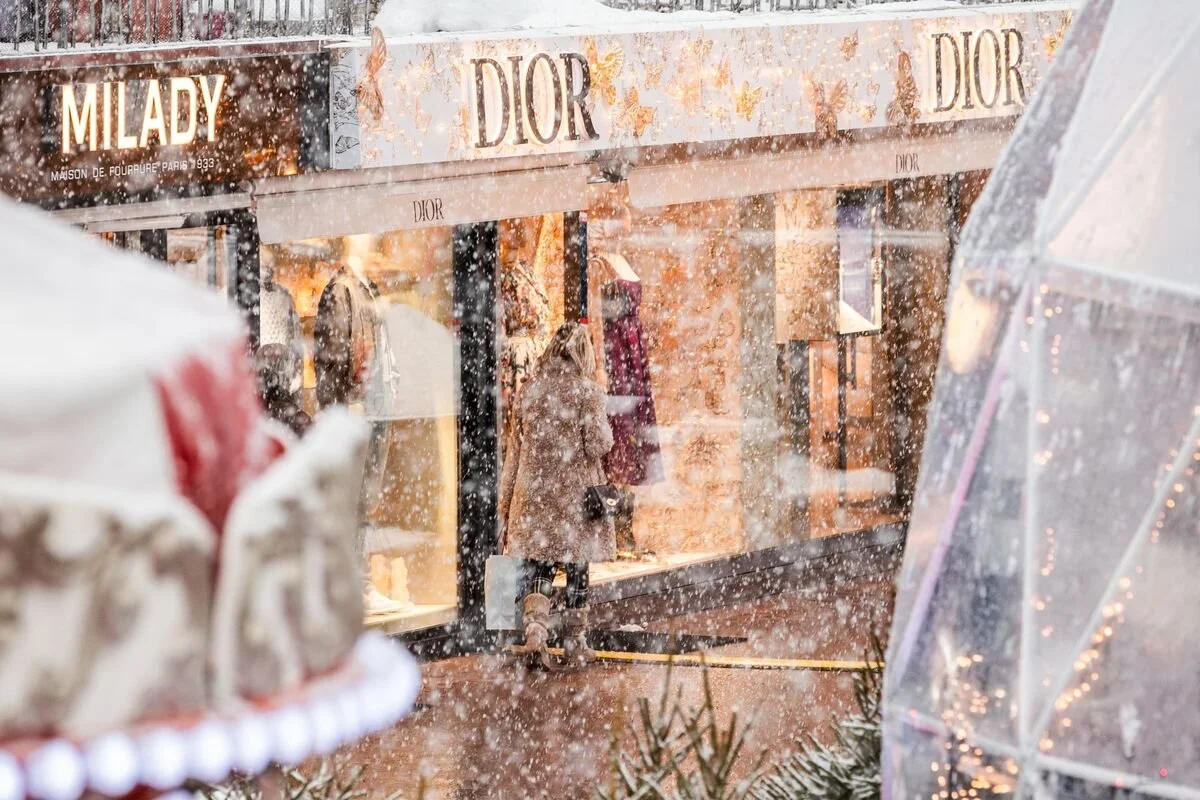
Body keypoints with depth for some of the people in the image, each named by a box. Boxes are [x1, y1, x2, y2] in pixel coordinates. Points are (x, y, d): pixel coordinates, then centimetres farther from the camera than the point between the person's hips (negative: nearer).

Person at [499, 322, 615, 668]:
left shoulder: (529, 391, 4)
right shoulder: (587, 391, -9)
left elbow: (517, 446, 10)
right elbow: (599, 445, -14)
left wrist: (506, 500, 17)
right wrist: (603, 426, 8)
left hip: (534, 491, 3)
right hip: (576, 492, -3)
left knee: (537, 570, 3)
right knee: (577, 570, 9)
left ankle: (535, 632, -19)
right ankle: (575, 646, 16)